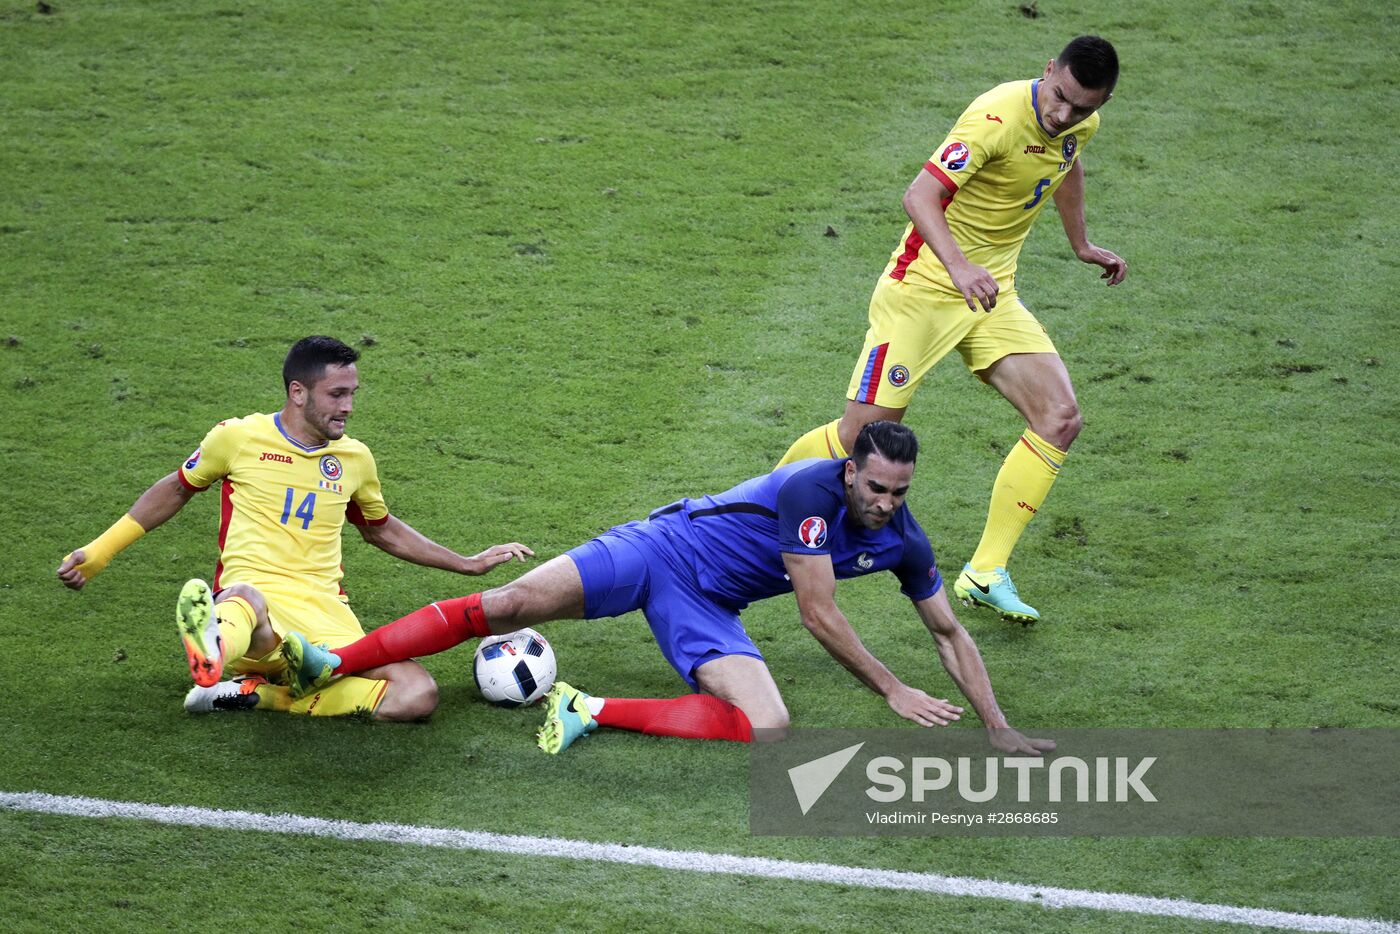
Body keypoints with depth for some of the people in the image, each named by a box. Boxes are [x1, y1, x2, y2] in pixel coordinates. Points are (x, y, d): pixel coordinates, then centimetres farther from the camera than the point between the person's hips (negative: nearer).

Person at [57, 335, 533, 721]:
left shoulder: (354, 458, 15)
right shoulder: (239, 438, 5)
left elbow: (382, 530, 33)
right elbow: (175, 490, 21)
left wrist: (467, 564, 31)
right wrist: (98, 552, 19)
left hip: (325, 615, 4)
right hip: (252, 594, -4)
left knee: (418, 694, -23)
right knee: (247, 598, -44)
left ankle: (258, 694, -24)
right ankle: (212, 651, -81)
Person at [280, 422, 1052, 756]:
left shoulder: (902, 543, -5)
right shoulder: (813, 488, -25)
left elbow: (949, 632, 8)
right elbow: (819, 616, -24)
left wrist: (997, 727, 0)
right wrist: (893, 692, -19)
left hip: (707, 608, 5)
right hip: (664, 548, -5)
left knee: (766, 728, -22)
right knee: (510, 604, -21)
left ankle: (595, 714, -14)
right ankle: (330, 663, -17)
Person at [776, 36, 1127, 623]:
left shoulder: (1080, 124, 0)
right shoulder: (999, 118, -25)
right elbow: (919, 196, -35)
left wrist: (1081, 245, 32)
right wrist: (960, 268, -49)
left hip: (992, 294, 7)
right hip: (925, 285, -7)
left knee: (1060, 418, -10)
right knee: (862, 435, -8)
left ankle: (986, 574, -5)